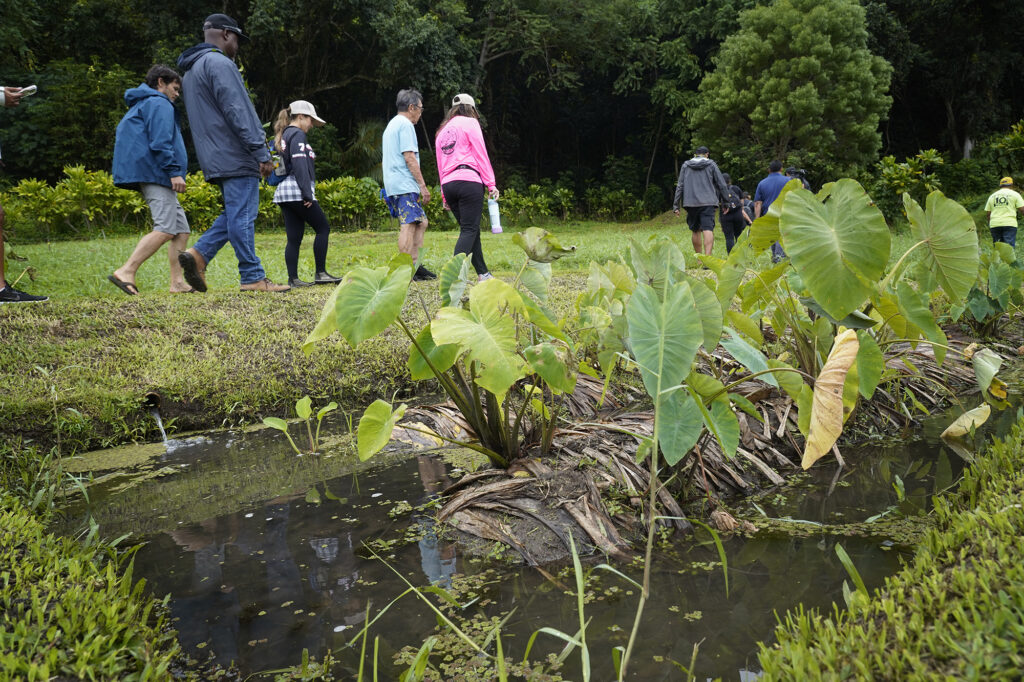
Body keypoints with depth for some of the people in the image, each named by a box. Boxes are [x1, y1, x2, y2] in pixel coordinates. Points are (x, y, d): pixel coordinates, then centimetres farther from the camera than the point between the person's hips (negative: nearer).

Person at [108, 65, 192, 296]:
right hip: (155, 173, -11)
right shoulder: (159, 104, -2)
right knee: (165, 229, -20)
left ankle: (177, 282, 1)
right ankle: (126, 272, -25)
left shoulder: (140, 106, 29)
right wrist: (174, 171, -20)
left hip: (150, 177, 11)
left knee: (181, 229, 6)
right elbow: (160, 142, -16)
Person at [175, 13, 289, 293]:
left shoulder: (190, 71, 23)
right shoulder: (219, 63, -9)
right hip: (236, 155, -10)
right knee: (242, 215, -7)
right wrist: (261, 151, -18)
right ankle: (252, 277, -3)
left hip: (216, 159, 10)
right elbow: (236, 111, -17)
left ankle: (199, 254, 2)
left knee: (234, 213, 14)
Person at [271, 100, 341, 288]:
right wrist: (307, 194, -18)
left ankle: (293, 279, 2)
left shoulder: (282, 136, 23)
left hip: (284, 192, 9)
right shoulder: (298, 135, -6)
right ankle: (320, 273, -3)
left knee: (294, 237, 6)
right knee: (322, 228, -2)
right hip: (297, 191, -9)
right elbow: (300, 165, -16)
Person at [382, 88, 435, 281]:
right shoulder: (405, 124, -6)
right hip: (405, 185, -10)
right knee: (409, 225, -13)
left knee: (421, 222, 11)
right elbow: (409, 158, -15)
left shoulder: (391, 125, 25)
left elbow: (384, 161, 26)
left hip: (392, 185, 10)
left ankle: (415, 266, 8)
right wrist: (423, 185, -15)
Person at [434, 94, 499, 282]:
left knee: (471, 230, 14)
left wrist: (444, 194, 23)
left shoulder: (442, 131, 24)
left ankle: (483, 274, 18)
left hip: (448, 184, 7)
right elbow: (481, 154, -3)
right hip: (469, 180, -7)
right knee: (469, 230, -11)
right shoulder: (470, 122, 5)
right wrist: (491, 183, -4)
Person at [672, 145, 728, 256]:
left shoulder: (686, 165, 13)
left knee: (695, 230, 13)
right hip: (708, 202, -2)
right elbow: (722, 184, 5)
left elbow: (680, 186, 9)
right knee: (708, 229, -11)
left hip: (690, 202, 3)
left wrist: (676, 205, 10)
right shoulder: (711, 164, 8)